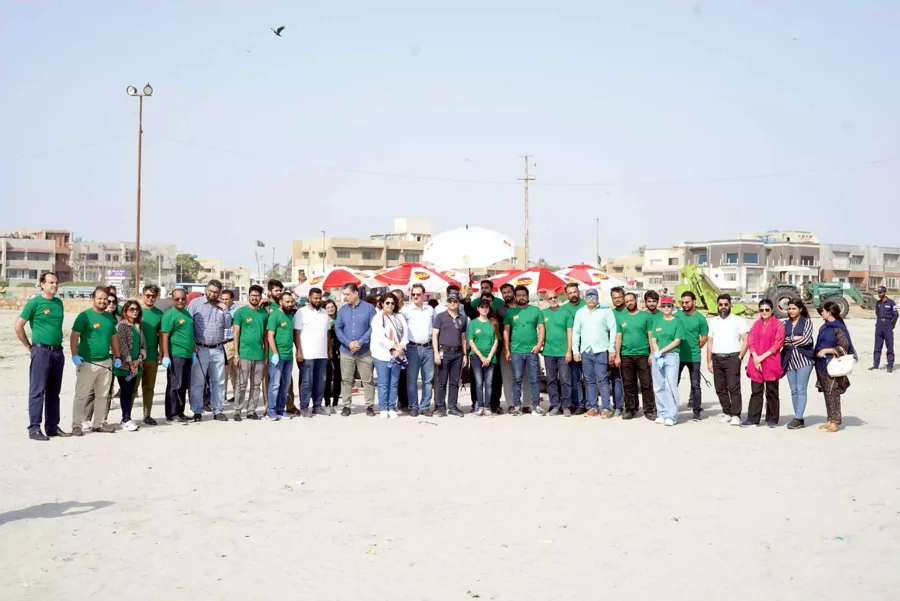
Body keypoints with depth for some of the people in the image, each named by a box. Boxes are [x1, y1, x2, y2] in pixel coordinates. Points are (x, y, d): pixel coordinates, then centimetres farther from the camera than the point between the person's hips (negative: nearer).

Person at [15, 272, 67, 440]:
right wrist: (29, 346, -2)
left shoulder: (59, 303, 13)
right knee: (37, 391, -5)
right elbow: (18, 326, -4)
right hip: (41, 351, -6)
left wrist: (58, 344, 14)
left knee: (54, 392, 11)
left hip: (58, 352, 6)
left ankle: (52, 427, 17)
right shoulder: (34, 303, -5)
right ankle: (34, 428, -3)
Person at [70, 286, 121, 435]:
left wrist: (117, 357, 14)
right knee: (81, 395, -3)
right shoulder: (85, 315, -8)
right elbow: (74, 336, -11)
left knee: (103, 395, 13)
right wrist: (75, 355, -21)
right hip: (87, 362, -6)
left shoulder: (110, 317, 12)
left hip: (106, 362, 6)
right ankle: (76, 425, 1)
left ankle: (99, 423, 23)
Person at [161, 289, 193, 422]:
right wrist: (166, 356, -20)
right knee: (174, 386, -4)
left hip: (187, 356, 8)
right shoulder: (169, 315, -10)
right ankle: (171, 415, 1)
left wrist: (192, 353, 21)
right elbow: (164, 337, -14)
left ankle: (180, 413, 20)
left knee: (184, 386, 12)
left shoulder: (187, 313, 15)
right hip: (175, 355, -8)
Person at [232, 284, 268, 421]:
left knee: (256, 385, 7)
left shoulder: (264, 313, 8)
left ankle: (251, 410, 14)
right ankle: (238, 411, 5)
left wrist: (267, 354, 8)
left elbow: (265, 335, 12)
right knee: (242, 384, -1)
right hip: (244, 354, -3)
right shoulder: (240, 312, -1)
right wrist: (236, 354, -9)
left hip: (260, 355, 4)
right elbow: (236, 334, -3)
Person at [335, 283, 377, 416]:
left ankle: (369, 406, 9)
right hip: (346, 351, 3)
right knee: (346, 380, 7)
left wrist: (360, 342, -15)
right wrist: (348, 343, -12)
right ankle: (346, 405, 15)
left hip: (365, 351, -2)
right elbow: (337, 328, 2)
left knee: (367, 380, 2)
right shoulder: (342, 310, 6)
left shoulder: (369, 308, -3)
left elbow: (373, 327, -7)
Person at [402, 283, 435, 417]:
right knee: (411, 379, 0)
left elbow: (435, 328, 16)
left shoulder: (430, 309, 10)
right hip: (413, 348, -3)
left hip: (428, 348, 3)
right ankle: (413, 407, 8)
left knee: (428, 379, 6)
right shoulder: (407, 309, -2)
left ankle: (424, 406, 13)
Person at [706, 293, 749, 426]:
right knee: (720, 388, 6)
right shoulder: (713, 322, 16)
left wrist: (740, 357, -10)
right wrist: (709, 361, 10)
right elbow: (710, 342, 16)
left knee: (734, 388, -10)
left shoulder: (738, 320, 1)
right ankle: (727, 413, 15)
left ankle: (736, 416, -9)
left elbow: (746, 341, -3)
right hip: (717, 358, 5)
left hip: (732, 358, -5)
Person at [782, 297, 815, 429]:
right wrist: (794, 338, -10)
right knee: (793, 390, 5)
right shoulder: (785, 323, 13)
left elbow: (806, 339, -11)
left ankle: (798, 418, -9)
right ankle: (799, 419, 11)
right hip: (789, 359, 5)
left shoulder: (807, 322, 2)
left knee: (801, 390, -8)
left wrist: (789, 341, -3)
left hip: (803, 358, -5)